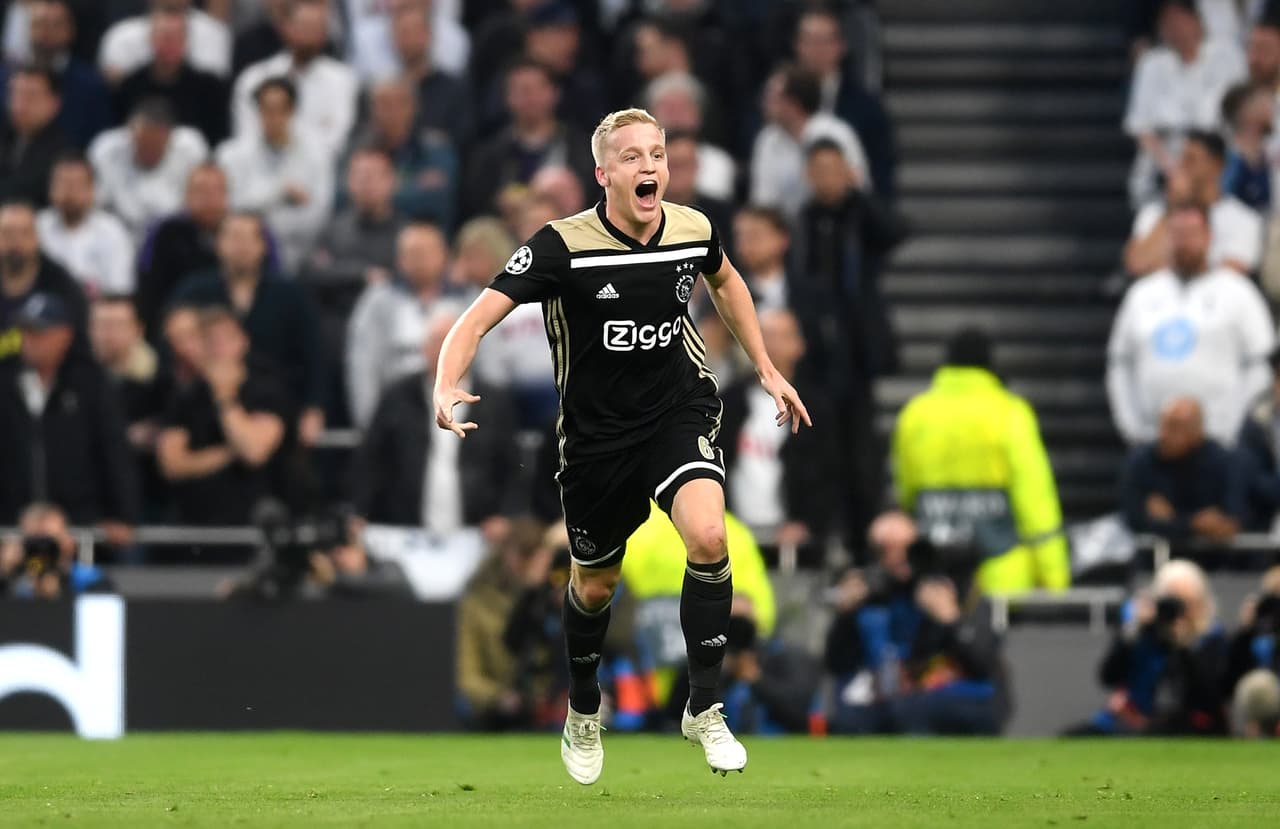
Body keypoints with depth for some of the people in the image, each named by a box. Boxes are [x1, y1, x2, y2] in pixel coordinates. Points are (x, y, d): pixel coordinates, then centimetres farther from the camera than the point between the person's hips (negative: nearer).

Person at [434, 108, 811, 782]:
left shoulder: (694, 231, -9)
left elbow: (724, 281, 17)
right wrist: (447, 387, -43)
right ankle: (583, 714, 45)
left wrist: (766, 369, 18)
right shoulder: (563, 246, -21)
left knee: (708, 536, -27)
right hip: (596, 433, -1)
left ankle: (703, 709, -11)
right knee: (593, 586, 14)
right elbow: (476, 321, -24)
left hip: (679, 410, 1)